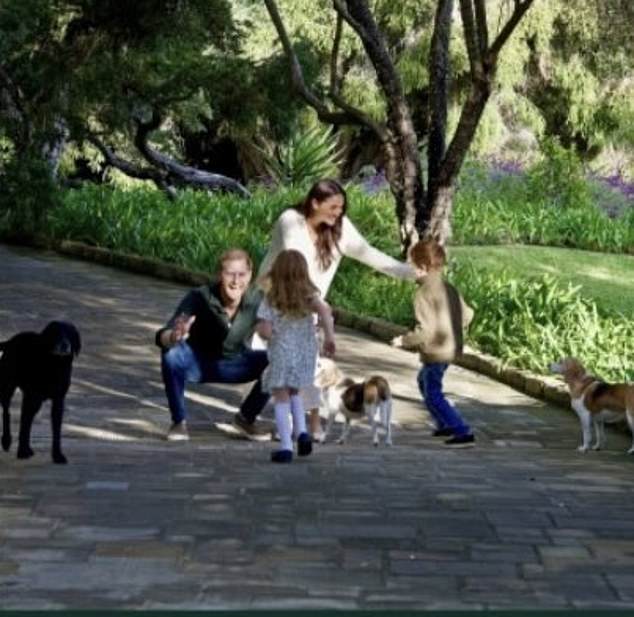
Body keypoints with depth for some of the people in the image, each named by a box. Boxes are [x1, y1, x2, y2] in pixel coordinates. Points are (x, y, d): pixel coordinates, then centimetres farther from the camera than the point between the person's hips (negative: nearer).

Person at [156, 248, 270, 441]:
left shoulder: (257, 300, -24)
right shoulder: (199, 297, -30)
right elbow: (162, 337, -35)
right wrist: (173, 336, -60)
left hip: (234, 365, 2)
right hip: (198, 363, -2)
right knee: (172, 354, -33)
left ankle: (245, 418, 6)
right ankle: (179, 422, -10)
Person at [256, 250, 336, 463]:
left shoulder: (270, 300, -7)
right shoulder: (309, 296, -1)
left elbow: (265, 331, -15)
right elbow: (324, 309, -21)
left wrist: (258, 328, 7)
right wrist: (329, 336, -19)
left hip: (281, 354, -3)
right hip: (306, 355, 3)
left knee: (281, 398, 4)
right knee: (293, 392, 24)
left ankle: (286, 447, -2)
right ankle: (301, 431, 7)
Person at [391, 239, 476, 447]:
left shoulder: (423, 293, -20)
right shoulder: (450, 289, 7)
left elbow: (424, 329, -25)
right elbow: (467, 315, 14)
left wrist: (404, 341, -12)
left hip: (435, 352, -10)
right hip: (452, 348, 10)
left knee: (433, 395, -1)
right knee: (424, 381, 29)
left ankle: (463, 432, -7)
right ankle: (445, 424, 35)